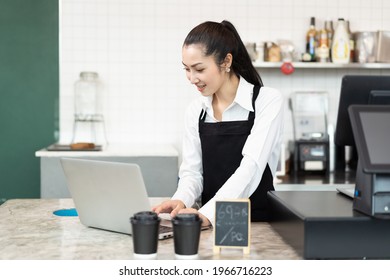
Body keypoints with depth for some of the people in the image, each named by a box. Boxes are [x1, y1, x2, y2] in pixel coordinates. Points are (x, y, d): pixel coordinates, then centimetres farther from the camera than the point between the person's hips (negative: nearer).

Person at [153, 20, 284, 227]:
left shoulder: (268, 101, -9)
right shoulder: (195, 111, 7)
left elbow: (251, 168, -19)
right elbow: (192, 171, 6)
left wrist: (207, 213, -32)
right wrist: (181, 200, -17)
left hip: (258, 224, -4)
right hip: (212, 225, 4)